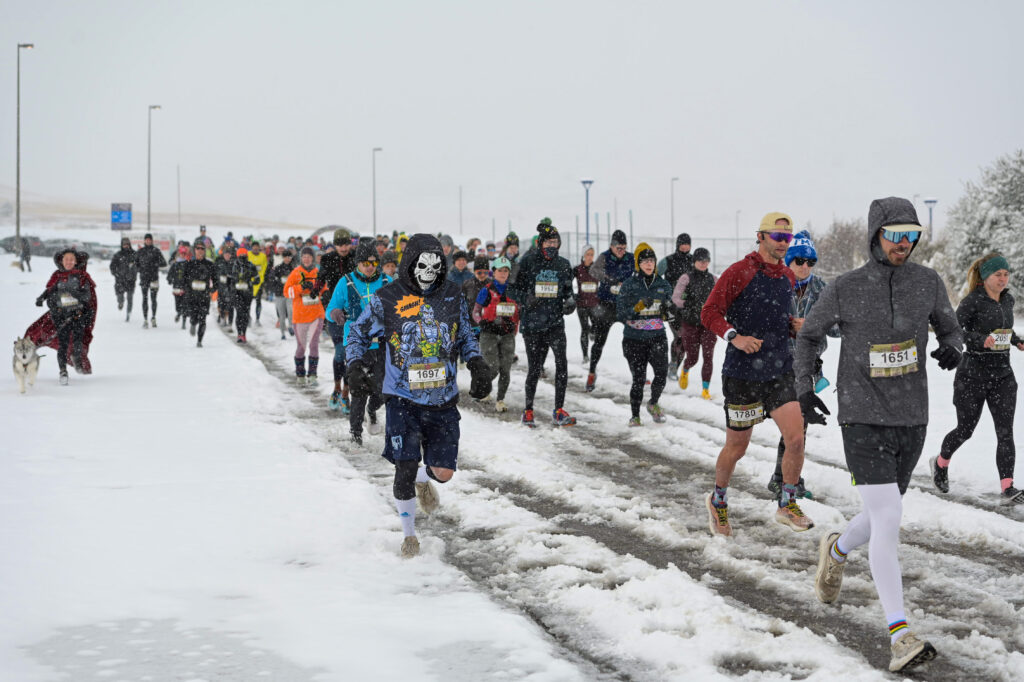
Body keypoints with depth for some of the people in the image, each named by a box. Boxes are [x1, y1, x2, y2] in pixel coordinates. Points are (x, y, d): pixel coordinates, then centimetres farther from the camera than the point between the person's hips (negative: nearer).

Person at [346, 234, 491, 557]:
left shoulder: (452, 296, 4)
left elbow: (465, 336, 18)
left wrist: (477, 364, 3)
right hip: (403, 399, -3)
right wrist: (356, 364, -8)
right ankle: (408, 531, 16)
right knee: (405, 469, -7)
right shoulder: (386, 299, -5)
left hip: (443, 400, 3)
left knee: (444, 472, 3)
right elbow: (357, 333, 8)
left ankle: (423, 480, 41)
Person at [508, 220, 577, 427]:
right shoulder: (528, 262, -1)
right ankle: (528, 410, 23)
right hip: (532, 323, -1)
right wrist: (526, 298, -17)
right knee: (534, 369, 6)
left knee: (561, 363, -16)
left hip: (555, 322, 2)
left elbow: (568, 290, 18)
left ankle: (559, 410, -9)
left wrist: (570, 302, -3)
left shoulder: (564, 265, 8)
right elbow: (514, 288, 2)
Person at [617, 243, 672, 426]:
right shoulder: (629, 285, -2)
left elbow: (670, 313, 17)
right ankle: (635, 416, 16)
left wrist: (666, 312, -7)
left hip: (657, 337, 2)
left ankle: (653, 403, 15)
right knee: (639, 379, -2)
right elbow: (621, 314, -5)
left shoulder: (663, 284, 7)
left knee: (662, 373, -14)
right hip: (634, 338, -2)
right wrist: (638, 307, -21)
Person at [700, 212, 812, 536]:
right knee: (737, 447, 6)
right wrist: (734, 337, -23)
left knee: (796, 440, -7)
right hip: (742, 373, -5)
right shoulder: (739, 272, -10)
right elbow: (709, 313, -9)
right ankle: (718, 500, 31)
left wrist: (794, 326, 4)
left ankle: (787, 504, 11)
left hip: (780, 372, 5)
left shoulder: (787, 276, 11)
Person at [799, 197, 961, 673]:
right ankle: (900, 636, -15)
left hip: (911, 420, 4)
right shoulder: (845, 289, -7)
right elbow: (809, 335, 8)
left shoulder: (927, 282, 0)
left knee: (883, 519, 17)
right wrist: (804, 388, -3)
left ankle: (836, 551, 51)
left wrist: (952, 348, -10)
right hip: (863, 422, -4)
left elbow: (949, 328, 15)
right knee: (887, 522, -15)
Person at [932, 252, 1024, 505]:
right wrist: (981, 340, -32)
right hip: (973, 375, -5)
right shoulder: (973, 301, -12)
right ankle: (940, 463, 37)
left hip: (1003, 375, 5)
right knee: (965, 429, 8)